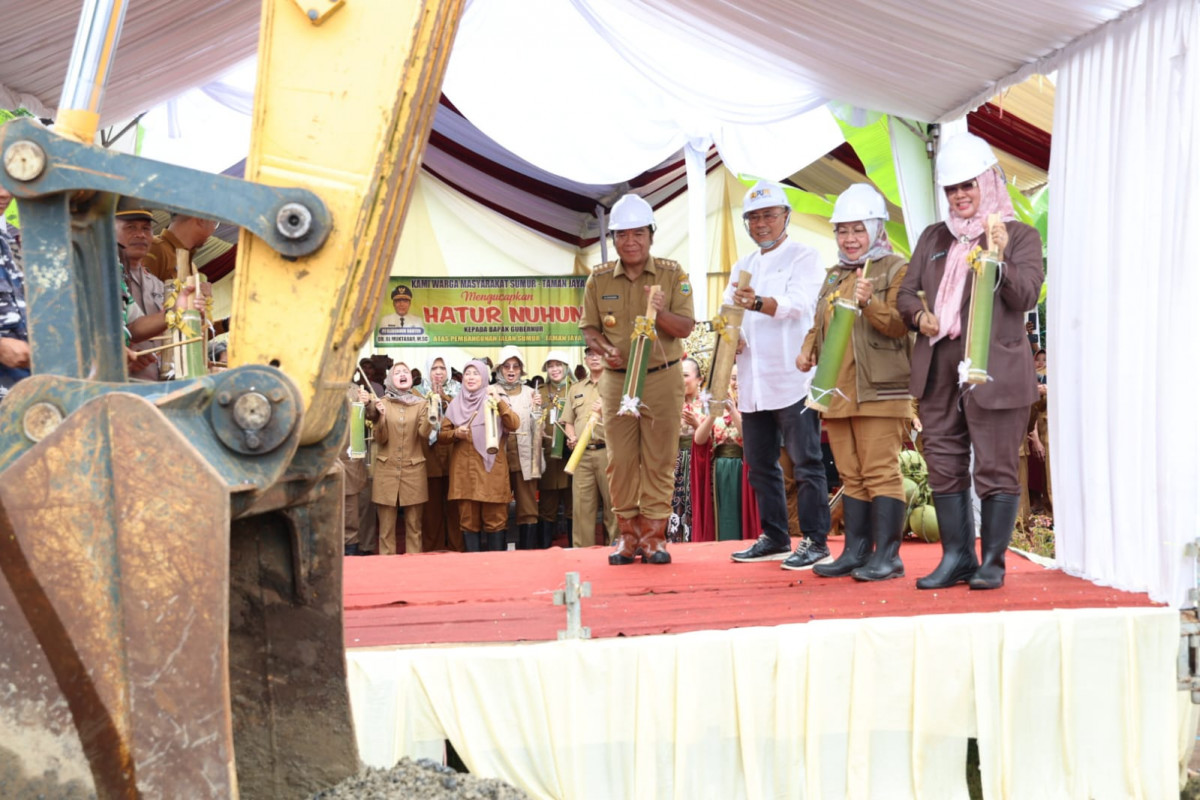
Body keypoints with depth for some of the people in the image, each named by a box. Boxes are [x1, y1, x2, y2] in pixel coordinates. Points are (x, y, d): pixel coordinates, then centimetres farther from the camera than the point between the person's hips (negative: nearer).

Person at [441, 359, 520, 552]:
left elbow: (514, 425, -11)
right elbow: (443, 432, 12)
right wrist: (455, 433, -8)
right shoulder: (456, 403, 10)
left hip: (491, 467, -2)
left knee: (494, 519, -1)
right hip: (464, 469, 2)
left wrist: (500, 402, -23)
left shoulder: (495, 399, 3)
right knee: (468, 520, 5)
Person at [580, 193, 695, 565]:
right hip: (618, 380, 1)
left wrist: (661, 312, -23)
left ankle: (653, 535, 10)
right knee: (621, 460, 2)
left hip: (663, 379, -1)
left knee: (659, 460, 1)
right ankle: (627, 535, 13)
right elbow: (590, 328, 8)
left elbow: (685, 327, -3)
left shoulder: (672, 274, 0)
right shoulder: (599, 279, 4)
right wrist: (606, 349, -12)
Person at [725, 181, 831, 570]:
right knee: (761, 465, 12)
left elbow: (796, 303, -20)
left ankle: (814, 540, 5)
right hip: (753, 383, 7)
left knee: (806, 463, -3)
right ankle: (774, 538, 23)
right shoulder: (744, 267, 19)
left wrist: (757, 302, -38)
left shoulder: (804, 258, -2)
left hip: (792, 379, -7)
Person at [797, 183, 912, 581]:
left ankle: (887, 556, 0)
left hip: (878, 391, -7)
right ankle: (855, 552, 16)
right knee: (850, 475, 10)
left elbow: (899, 324, -11)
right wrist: (808, 350, 7)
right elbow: (820, 324, 26)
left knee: (880, 472, -6)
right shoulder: (834, 276, 21)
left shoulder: (895, 269, 0)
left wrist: (869, 301, -27)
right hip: (837, 391, 7)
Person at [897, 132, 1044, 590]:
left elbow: (1026, 297, -8)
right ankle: (956, 557, 18)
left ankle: (992, 561, 9)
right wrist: (919, 316, -5)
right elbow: (907, 293, 16)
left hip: (994, 372, -5)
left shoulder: (1020, 237, 3)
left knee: (995, 468, -1)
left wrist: (999, 260, -24)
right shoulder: (934, 238, 17)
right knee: (944, 467, 8)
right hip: (938, 372, 5)